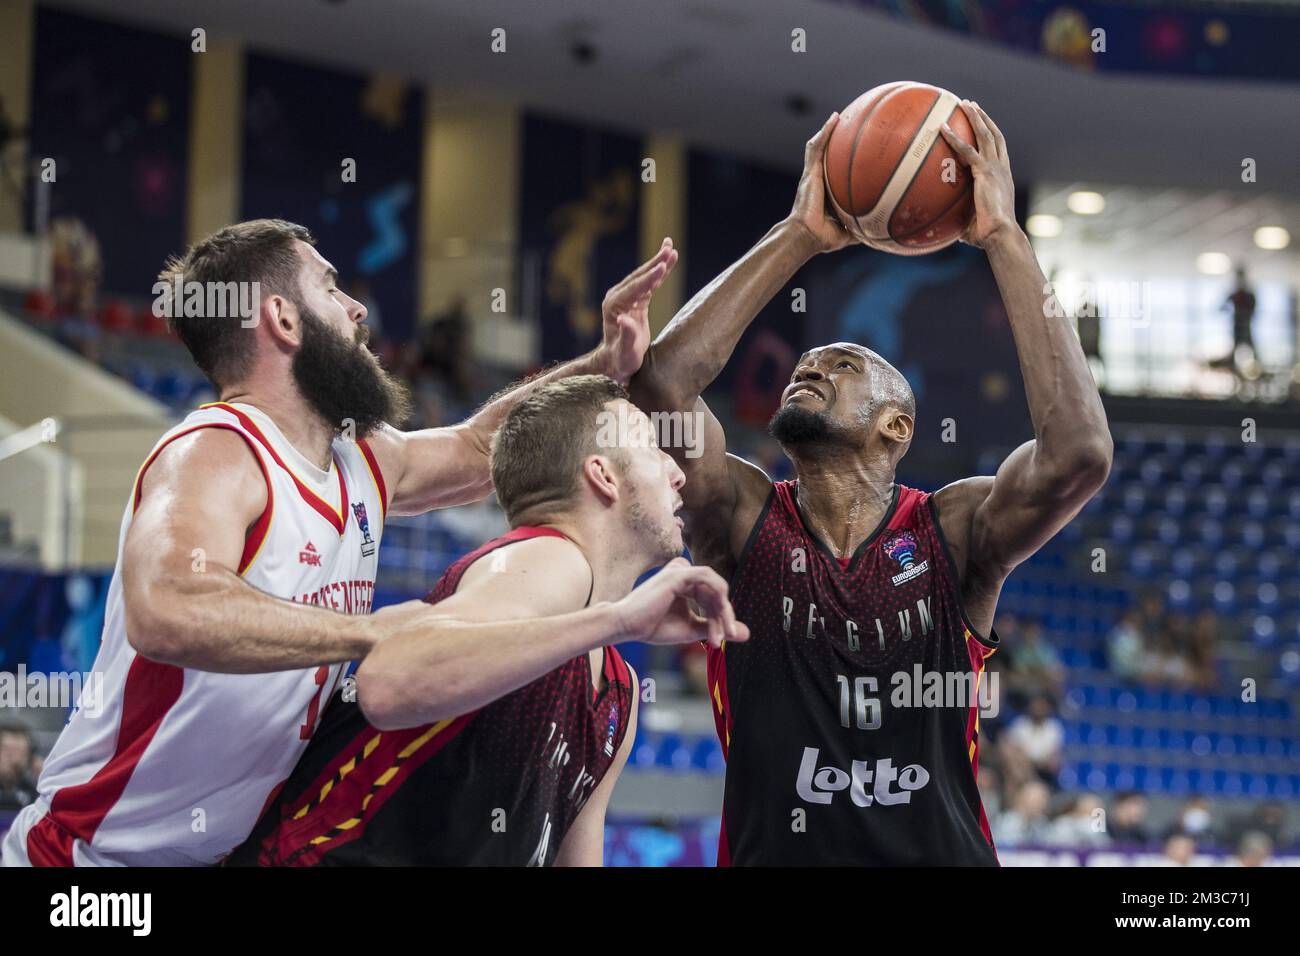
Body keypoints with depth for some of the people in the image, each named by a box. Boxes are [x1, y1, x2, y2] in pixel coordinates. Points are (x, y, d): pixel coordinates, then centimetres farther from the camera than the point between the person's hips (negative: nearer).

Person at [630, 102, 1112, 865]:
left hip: (942, 852, 0)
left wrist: (1004, 237, -15)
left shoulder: (955, 532, 0)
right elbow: (661, 379, -13)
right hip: (775, 851, 0)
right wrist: (800, 237, -10)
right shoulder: (747, 521, 2)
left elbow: (1079, 454, -17)